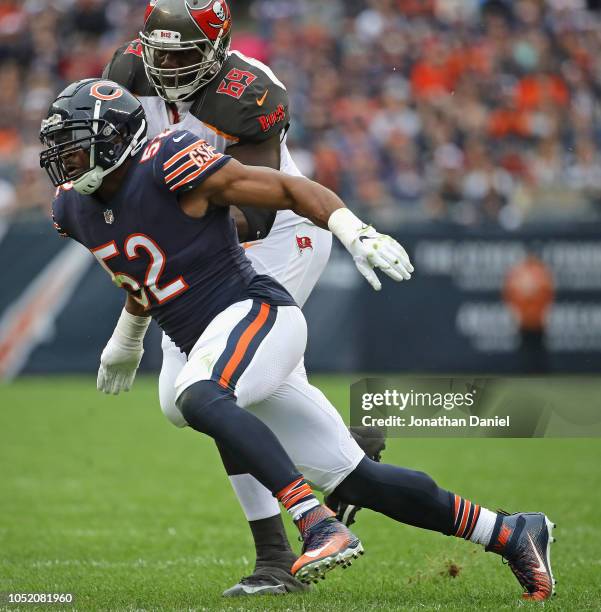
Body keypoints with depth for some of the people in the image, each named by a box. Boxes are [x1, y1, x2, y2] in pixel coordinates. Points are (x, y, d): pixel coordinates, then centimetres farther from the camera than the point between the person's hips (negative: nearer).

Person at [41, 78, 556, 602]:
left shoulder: (170, 165, -15)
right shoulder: (77, 210, 9)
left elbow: (289, 188, -11)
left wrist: (356, 234, -24)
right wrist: (126, 341, 42)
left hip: (255, 310, -7)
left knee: (198, 399, -37)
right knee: (355, 478, 5)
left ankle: (319, 525, -43)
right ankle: (511, 533, 16)